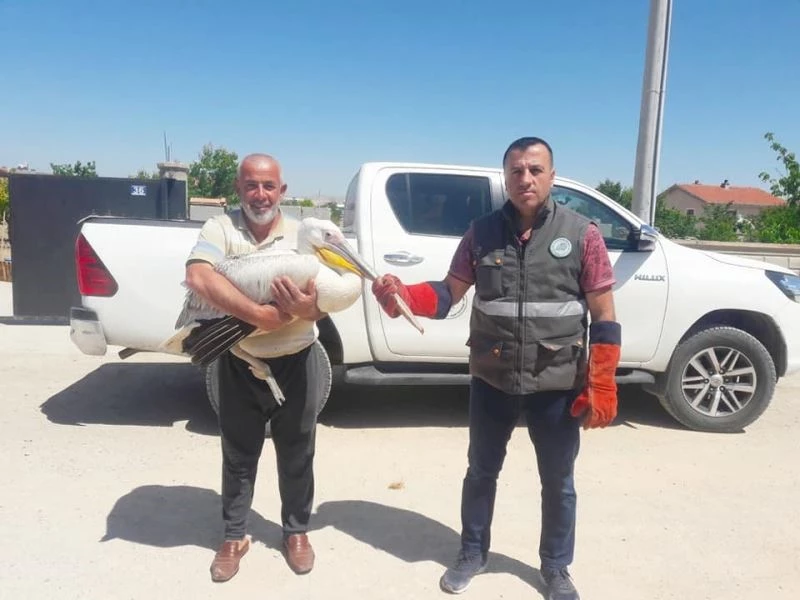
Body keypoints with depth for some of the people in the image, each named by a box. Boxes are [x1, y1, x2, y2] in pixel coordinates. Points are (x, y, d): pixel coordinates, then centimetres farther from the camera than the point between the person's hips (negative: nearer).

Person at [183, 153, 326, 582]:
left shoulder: (302, 234, -2)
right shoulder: (220, 228, -8)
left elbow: (323, 300, -8)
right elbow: (198, 277, -27)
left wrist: (307, 307, -33)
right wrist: (261, 314, -33)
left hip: (295, 363, 1)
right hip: (239, 365, -1)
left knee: (296, 455, 15)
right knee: (238, 456, 14)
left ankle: (296, 531, 36)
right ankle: (234, 536, 34)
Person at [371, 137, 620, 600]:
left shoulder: (582, 234, -6)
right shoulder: (482, 233, 0)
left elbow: (604, 318, -5)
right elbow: (449, 293, 1)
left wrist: (600, 387, -9)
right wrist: (402, 296, -17)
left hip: (558, 386, -1)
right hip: (492, 382, 2)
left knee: (558, 482, 15)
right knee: (481, 472, 18)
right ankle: (473, 554, 41)